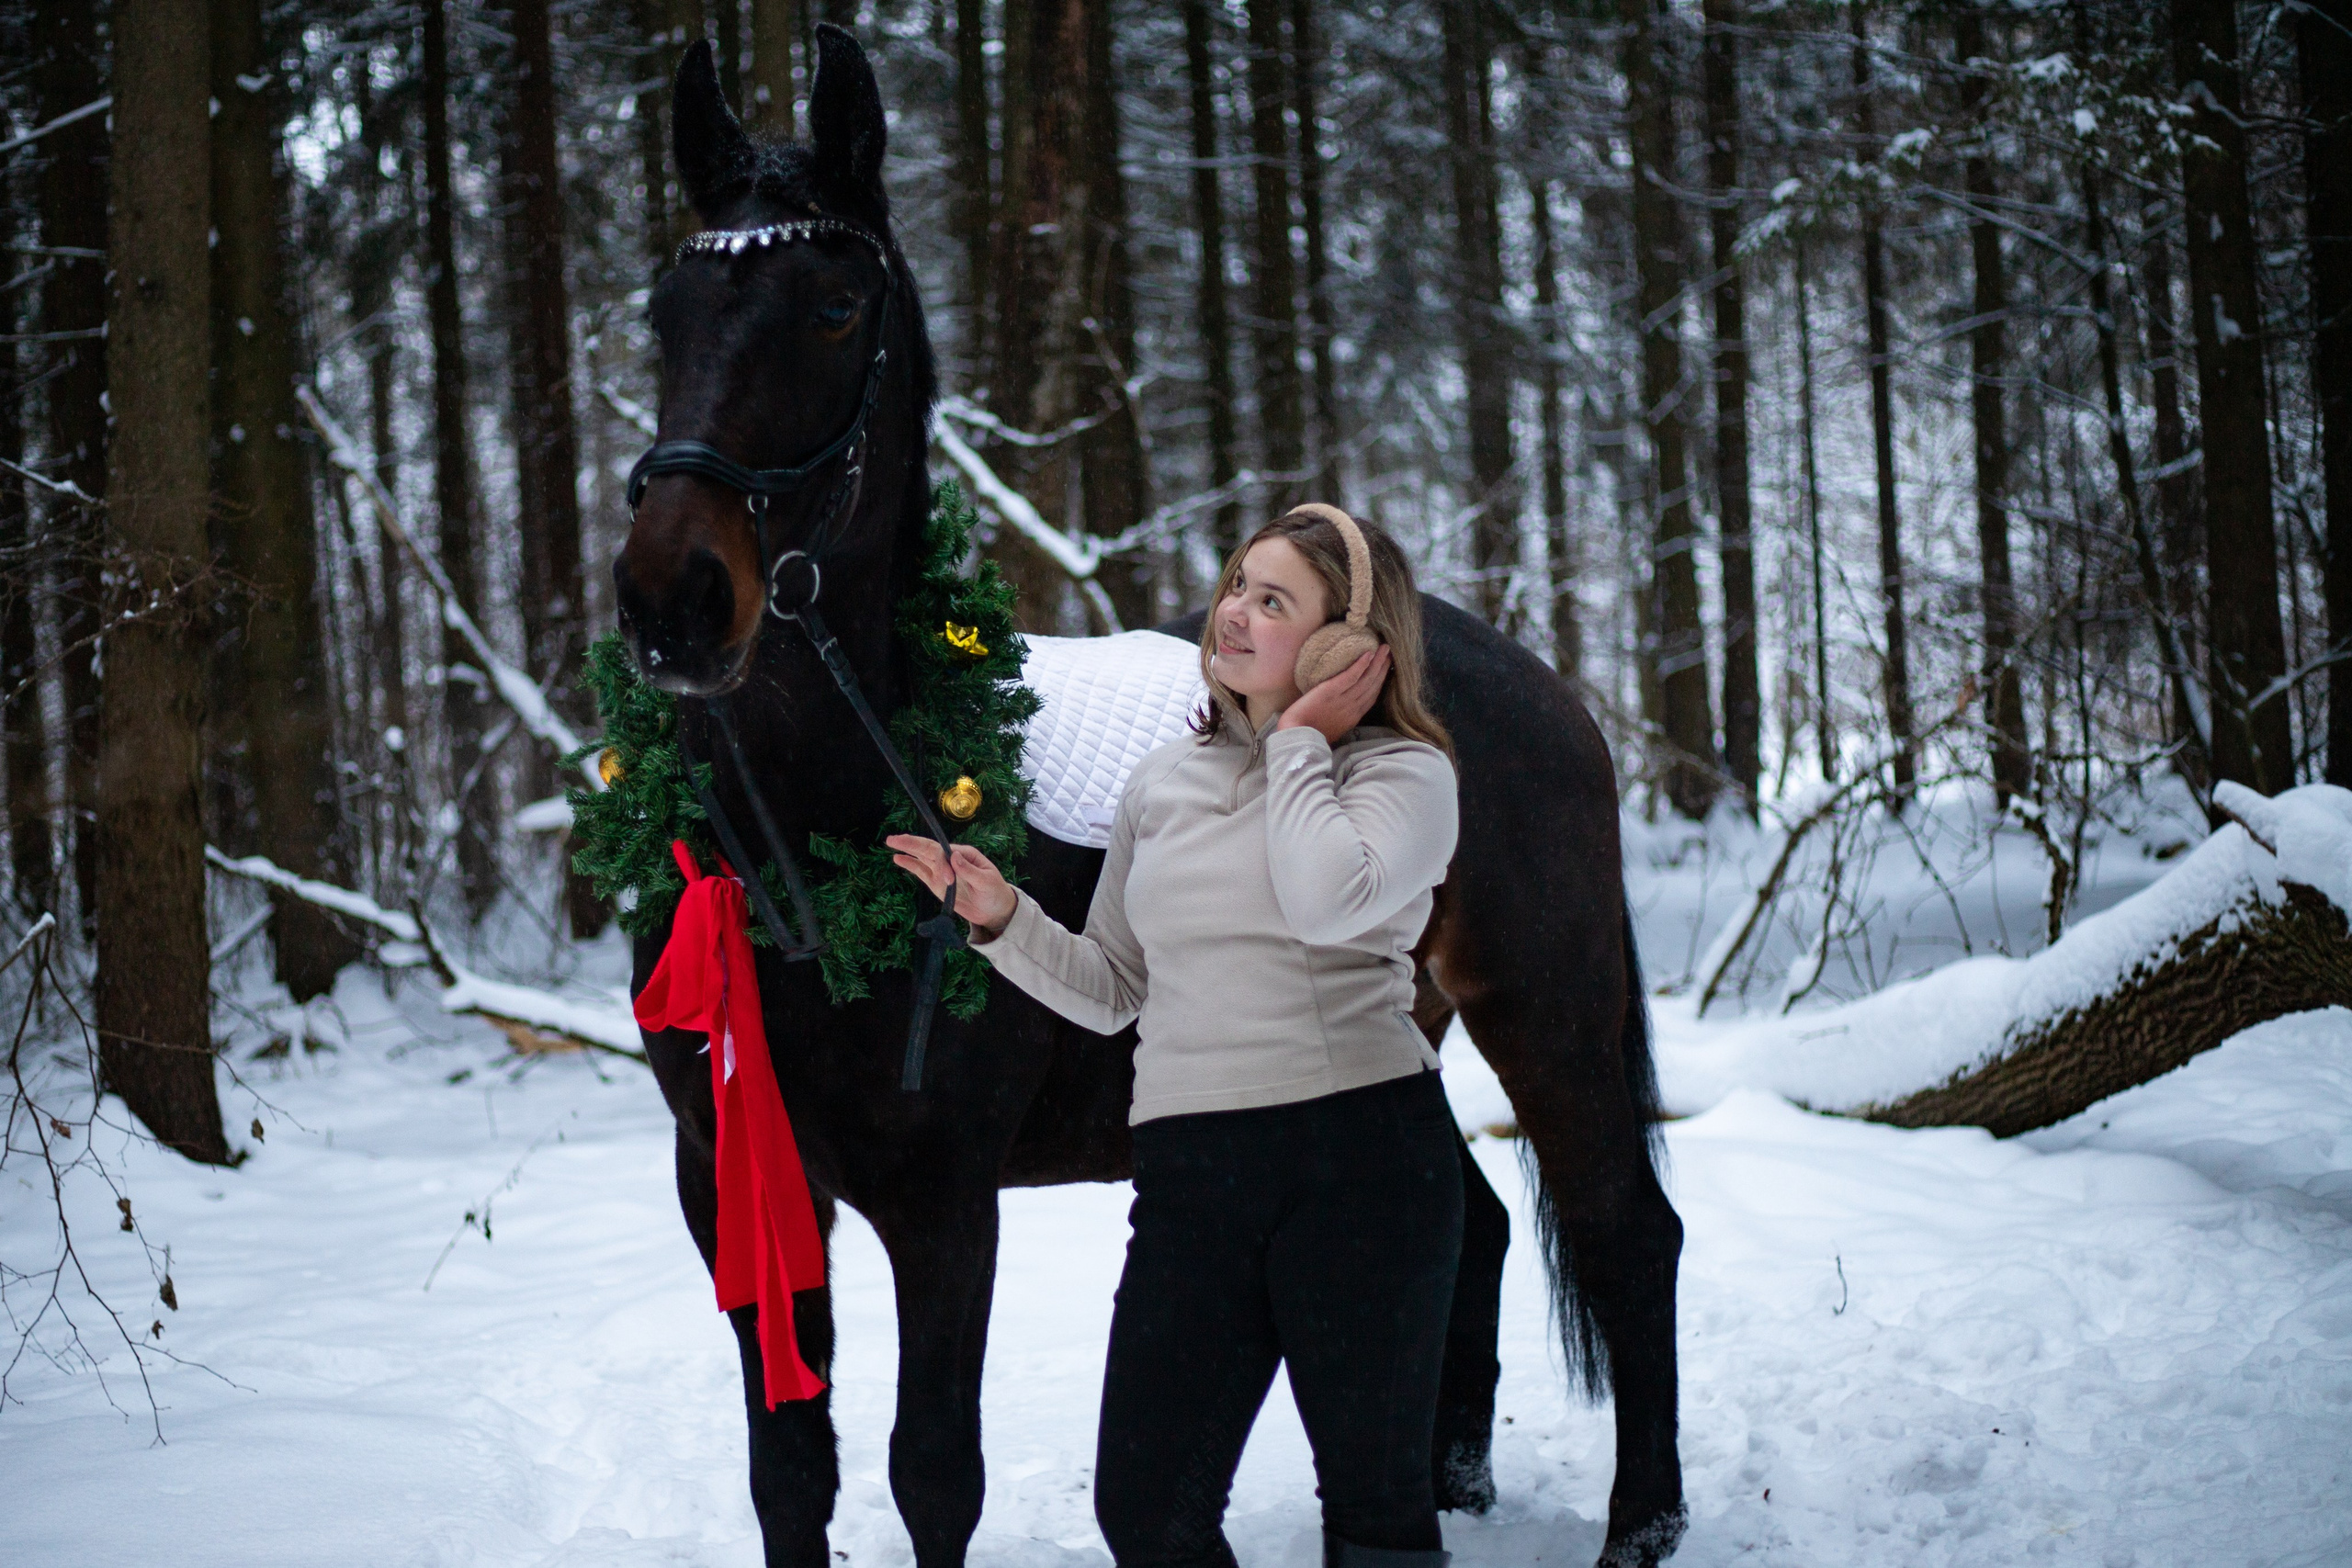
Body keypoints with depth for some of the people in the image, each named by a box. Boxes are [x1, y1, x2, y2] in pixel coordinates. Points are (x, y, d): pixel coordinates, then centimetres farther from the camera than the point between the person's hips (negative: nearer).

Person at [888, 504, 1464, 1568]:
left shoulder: (1404, 771, -1)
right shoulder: (1164, 784, 14)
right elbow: (1110, 992, 19)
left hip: (1362, 1158, -4)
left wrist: (1300, 741, -10)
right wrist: (1003, 921, 2)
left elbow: (1329, 901, -24)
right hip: (1190, 1170, 4)